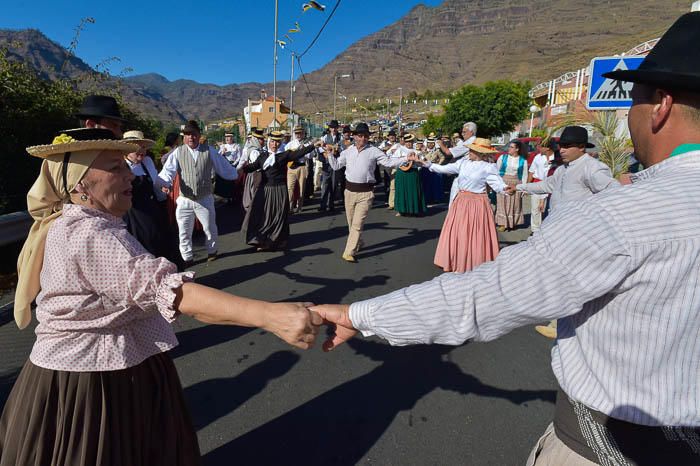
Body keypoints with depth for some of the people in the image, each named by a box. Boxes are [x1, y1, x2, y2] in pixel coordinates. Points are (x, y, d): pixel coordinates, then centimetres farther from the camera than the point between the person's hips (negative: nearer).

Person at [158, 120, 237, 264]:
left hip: (205, 199, 0)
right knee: (184, 231, 9)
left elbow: (223, 167, 5)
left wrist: (236, 174, 10)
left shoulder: (209, 151, -3)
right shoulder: (178, 152, -4)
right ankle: (187, 257, 28)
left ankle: (212, 250, 42)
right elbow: (168, 170, -14)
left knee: (210, 228, 16)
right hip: (185, 200, 0)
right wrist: (164, 184, -32)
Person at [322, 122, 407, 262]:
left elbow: (389, 162, -5)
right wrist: (329, 153, 5)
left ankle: (349, 253, -3)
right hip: (349, 191, 4)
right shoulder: (348, 151, 9)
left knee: (357, 224, -8)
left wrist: (406, 159, -15)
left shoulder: (374, 151, -3)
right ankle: (358, 242, 41)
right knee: (351, 223, 17)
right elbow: (336, 165, 15)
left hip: (365, 193, -4)